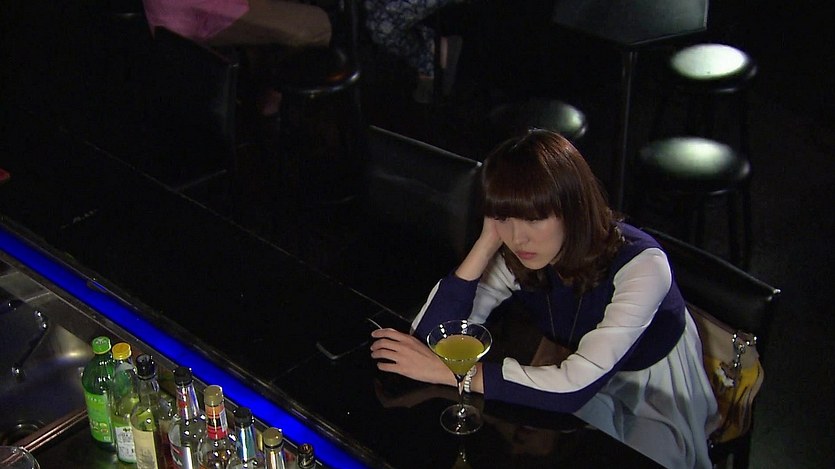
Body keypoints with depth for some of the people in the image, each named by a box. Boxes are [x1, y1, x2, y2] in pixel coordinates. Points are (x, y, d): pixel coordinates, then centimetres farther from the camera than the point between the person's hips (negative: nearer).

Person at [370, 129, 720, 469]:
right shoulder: (515, 259, -16)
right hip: (587, 386, 3)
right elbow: (429, 336, -25)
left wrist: (448, 371, -36)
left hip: (658, 399, -3)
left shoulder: (639, 264, -32)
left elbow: (575, 387, -39)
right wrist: (488, 241, -30)